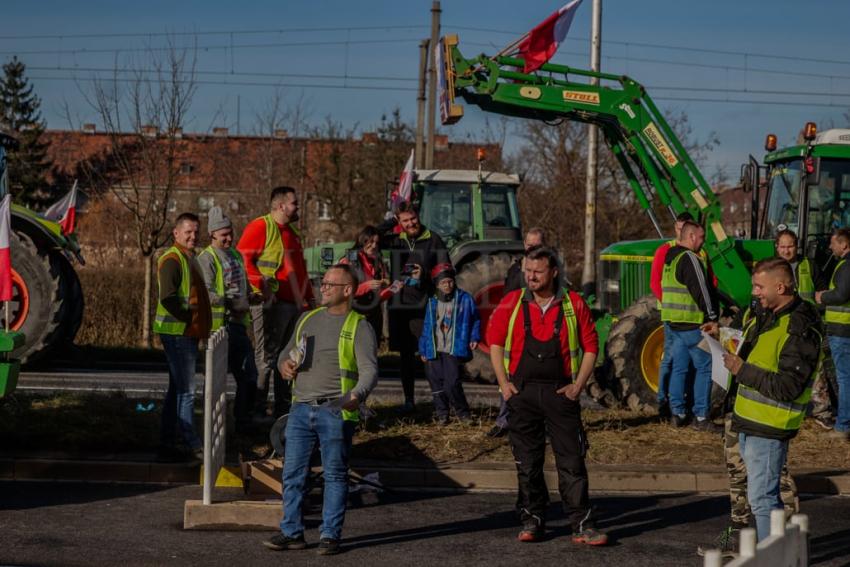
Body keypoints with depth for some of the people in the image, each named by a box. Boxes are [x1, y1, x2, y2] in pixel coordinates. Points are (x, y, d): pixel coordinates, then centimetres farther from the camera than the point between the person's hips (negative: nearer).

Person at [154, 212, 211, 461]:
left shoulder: (189, 258, 17)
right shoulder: (172, 259, -14)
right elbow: (167, 298, -25)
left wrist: (199, 328, 14)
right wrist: (188, 319, -17)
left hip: (188, 333, 10)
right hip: (178, 333, -10)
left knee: (177, 389, 13)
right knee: (186, 391, -7)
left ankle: (167, 443, 19)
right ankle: (192, 445, -4)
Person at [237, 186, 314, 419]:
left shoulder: (292, 233, 22)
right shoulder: (260, 226, -7)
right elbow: (243, 258, -16)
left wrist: (309, 296, 21)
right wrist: (261, 286, -22)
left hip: (294, 303, 9)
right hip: (272, 303, -9)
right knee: (266, 358, -8)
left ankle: (283, 409, 19)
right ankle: (257, 410, -5)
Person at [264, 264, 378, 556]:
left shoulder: (359, 327, 0)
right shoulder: (308, 319, 17)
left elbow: (369, 369, -9)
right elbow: (287, 353, 27)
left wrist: (358, 395, -28)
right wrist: (284, 365, 3)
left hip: (336, 412, -5)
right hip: (301, 409, 5)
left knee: (335, 475, 0)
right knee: (292, 472, 4)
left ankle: (330, 535, 7)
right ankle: (292, 532, 11)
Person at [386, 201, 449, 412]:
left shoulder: (433, 240, 1)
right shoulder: (395, 241, 12)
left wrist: (425, 274, -18)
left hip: (425, 305, -4)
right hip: (399, 305, 4)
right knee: (406, 355, 9)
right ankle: (408, 399, 16)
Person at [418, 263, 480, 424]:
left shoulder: (464, 299, 2)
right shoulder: (432, 303, 11)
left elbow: (475, 320, 11)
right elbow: (427, 326, 15)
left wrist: (474, 338, 0)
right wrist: (423, 349, 13)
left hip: (453, 350, -4)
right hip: (434, 350, 4)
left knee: (452, 383, -14)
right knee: (437, 383, 3)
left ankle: (462, 412, 4)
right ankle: (441, 414, 16)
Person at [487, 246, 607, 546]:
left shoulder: (573, 304, 3)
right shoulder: (512, 303, 5)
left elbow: (590, 346, 6)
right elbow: (495, 341, 8)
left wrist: (578, 385, -2)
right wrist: (504, 382, 0)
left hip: (560, 393, -1)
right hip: (522, 392, 1)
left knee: (572, 461, -4)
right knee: (527, 462, 5)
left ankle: (582, 525, -2)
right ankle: (532, 521, 15)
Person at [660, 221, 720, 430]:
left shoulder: (670, 258, 14)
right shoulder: (689, 259, -15)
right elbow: (701, 291, -18)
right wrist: (712, 317, -9)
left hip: (674, 322, 9)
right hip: (692, 323, -9)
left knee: (679, 367, 12)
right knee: (704, 367, -3)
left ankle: (677, 413, 14)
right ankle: (701, 416, -3)